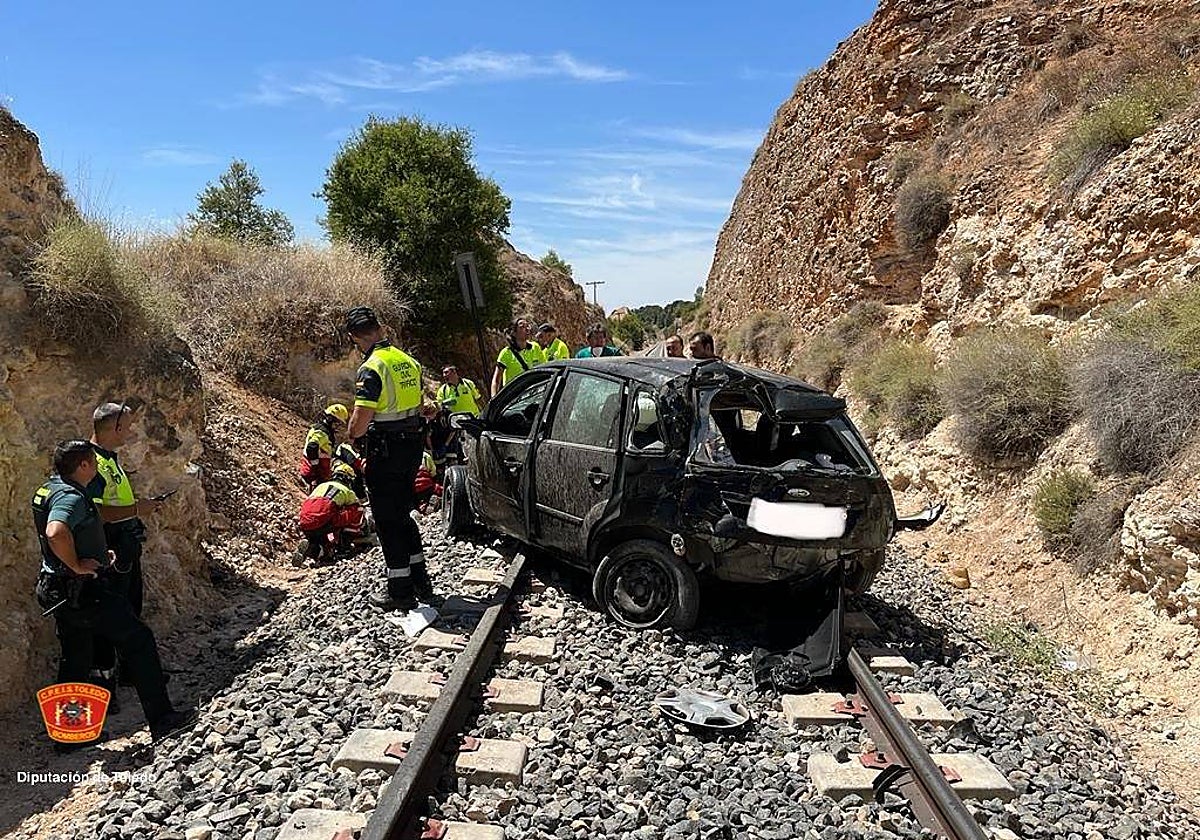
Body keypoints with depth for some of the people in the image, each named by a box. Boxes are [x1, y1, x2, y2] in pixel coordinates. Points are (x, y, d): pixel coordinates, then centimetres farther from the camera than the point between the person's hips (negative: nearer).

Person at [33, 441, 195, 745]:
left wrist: (98, 552, 15)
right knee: (138, 639, -3)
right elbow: (56, 533, -41)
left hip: (62, 594, 10)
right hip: (82, 590, -10)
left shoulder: (51, 489, 13)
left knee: (75, 660, 18)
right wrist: (77, 565, -26)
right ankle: (161, 719, 1)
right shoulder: (70, 496, -21)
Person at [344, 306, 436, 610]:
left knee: (387, 519, 3)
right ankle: (420, 579, 27)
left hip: (385, 451, -8)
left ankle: (400, 590, 11)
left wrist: (351, 434, -3)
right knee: (402, 513, 20)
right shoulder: (408, 361, 7)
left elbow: (361, 420, -22)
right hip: (413, 445, 8)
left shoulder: (371, 368, -18)